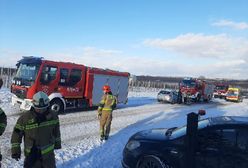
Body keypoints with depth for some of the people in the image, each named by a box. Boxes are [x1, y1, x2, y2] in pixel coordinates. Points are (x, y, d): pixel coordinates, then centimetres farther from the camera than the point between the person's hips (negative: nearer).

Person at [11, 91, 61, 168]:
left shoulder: (53, 116, -7)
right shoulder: (25, 118, -16)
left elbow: (56, 131, 8)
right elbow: (17, 134, -6)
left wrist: (57, 143, 18)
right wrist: (15, 150, -4)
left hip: (48, 153, 2)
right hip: (32, 154, -2)